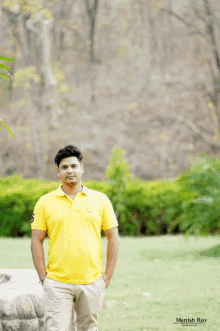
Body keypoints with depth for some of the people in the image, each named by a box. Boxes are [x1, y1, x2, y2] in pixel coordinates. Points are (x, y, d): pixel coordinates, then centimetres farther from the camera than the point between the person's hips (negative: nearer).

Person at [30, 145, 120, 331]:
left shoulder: (100, 200, 5)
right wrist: (43, 276, -3)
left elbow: (113, 238, 7)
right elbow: (37, 241, 4)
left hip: (92, 282, 1)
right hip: (57, 283, -1)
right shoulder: (45, 203, 4)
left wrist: (108, 275, 2)